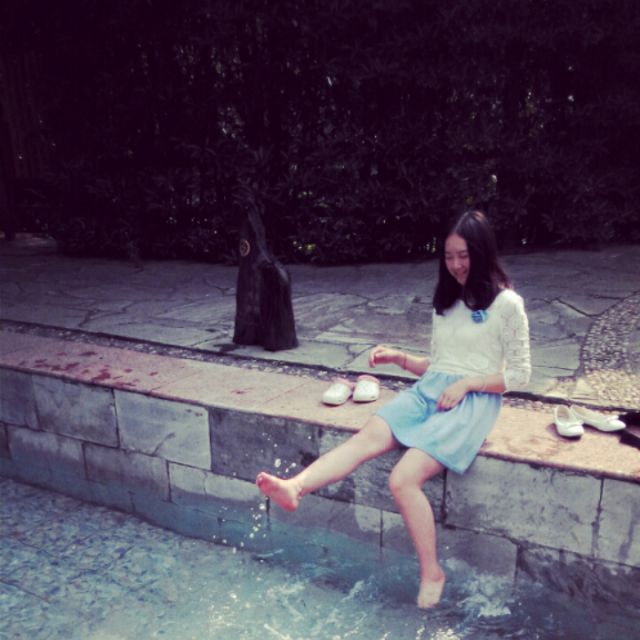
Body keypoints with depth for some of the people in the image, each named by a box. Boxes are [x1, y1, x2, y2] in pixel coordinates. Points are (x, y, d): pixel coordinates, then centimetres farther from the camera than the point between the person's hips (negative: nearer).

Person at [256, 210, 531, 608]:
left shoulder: (507, 304, 0)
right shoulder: (446, 302, 19)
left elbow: (519, 375, 0)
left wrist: (465, 383, -12)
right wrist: (399, 358, 5)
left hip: (473, 400, -6)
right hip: (428, 390, 6)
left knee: (403, 480, -26)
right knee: (368, 438, -25)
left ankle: (432, 574, -7)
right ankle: (293, 488, -43)